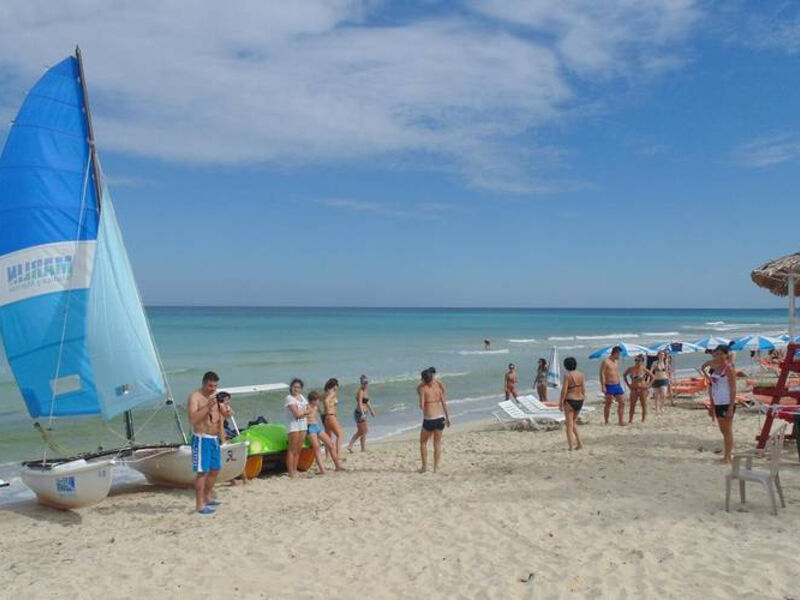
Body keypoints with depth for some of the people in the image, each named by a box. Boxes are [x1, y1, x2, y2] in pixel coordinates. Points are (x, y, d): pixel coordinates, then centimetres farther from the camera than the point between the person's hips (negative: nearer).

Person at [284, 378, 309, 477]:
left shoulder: (302, 397, 15)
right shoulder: (289, 398, -8)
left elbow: (308, 409, 9)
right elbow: (297, 413, -18)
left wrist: (301, 413, -8)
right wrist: (305, 411, -2)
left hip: (303, 425, 7)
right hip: (293, 425, -7)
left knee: (298, 450, 8)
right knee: (292, 450, -8)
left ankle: (295, 471, 15)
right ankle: (291, 473, -7)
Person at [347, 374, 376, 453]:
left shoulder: (366, 391, 12)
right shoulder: (360, 391, -16)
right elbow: (360, 403, -29)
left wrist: (371, 410, 33)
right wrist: (363, 414, -39)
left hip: (362, 413, 9)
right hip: (359, 413, -9)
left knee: (360, 432, 16)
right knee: (364, 432, 2)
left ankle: (350, 446, 19)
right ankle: (363, 449, 14)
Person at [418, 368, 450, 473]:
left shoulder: (422, 388, -10)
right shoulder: (438, 386, 3)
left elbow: (421, 406, -16)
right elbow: (444, 403, 6)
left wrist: (421, 406, 7)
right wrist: (447, 417, 15)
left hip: (429, 420, -4)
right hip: (440, 418, 4)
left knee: (423, 442, 16)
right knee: (437, 443, 14)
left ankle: (424, 466, 14)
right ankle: (436, 467, 15)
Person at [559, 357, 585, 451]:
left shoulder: (567, 375, -13)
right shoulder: (581, 374, 4)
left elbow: (564, 390, -15)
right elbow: (583, 390, 5)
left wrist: (561, 402, -8)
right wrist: (582, 400, 15)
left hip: (570, 401, -6)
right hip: (580, 400, 6)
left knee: (569, 425, 3)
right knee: (574, 422, 22)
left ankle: (571, 446, 2)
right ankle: (579, 443, 15)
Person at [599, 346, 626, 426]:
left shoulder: (615, 362, 13)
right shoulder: (606, 362, -11)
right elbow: (602, 374, -15)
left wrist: (619, 385, 20)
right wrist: (603, 386, -20)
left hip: (617, 385, 8)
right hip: (609, 386, -8)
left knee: (622, 403, 5)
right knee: (608, 404, 1)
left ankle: (621, 421, 12)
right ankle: (606, 422, 11)